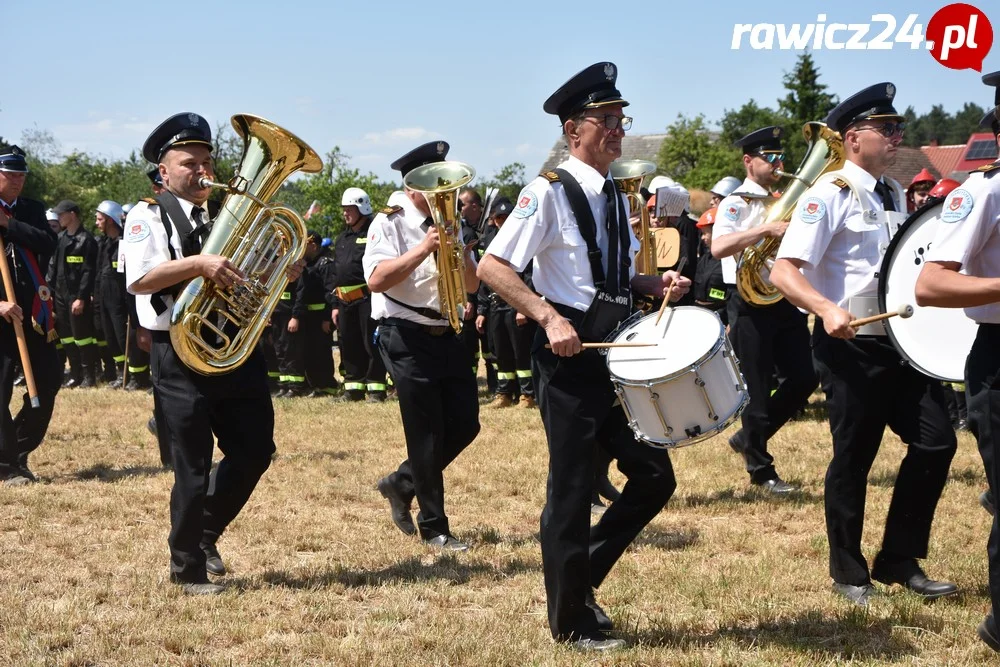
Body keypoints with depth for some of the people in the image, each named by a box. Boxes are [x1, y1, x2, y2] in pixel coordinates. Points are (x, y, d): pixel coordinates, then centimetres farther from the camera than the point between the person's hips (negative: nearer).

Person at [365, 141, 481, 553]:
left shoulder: (448, 223, 14)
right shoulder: (390, 223, -6)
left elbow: (472, 284, 10)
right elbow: (376, 280, -21)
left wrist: (457, 249, -8)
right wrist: (424, 248, -23)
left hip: (445, 334, 7)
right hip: (407, 337, -7)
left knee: (465, 424, 6)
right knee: (427, 433, -4)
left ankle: (401, 484, 26)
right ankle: (433, 529, 7)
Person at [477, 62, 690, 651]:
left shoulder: (618, 198, 13)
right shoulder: (550, 191, -11)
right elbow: (492, 267, -15)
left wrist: (658, 285, 5)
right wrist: (548, 316, -24)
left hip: (617, 358, 8)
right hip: (570, 360, -8)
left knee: (654, 478, 8)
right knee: (573, 490, 0)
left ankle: (582, 576, 25)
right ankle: (573, 622, 14)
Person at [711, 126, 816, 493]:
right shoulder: (735, 204, -4)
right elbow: (718, 247, -23)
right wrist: (767, 228, -28)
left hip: (785, 300, 6)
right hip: (750, 302, -6)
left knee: (804, 378, 3)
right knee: (758, 388, -1)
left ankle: (749, 438, 21)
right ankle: (761, 469, 11)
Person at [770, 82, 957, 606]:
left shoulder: (894, 195, 13)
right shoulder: (829, 195, -11)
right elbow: (783, 272, -19)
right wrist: (827, 310, -34)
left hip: (898, 338, 7)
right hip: (851, 344, -7)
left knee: (936, 442, 3)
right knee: (854, 458, 2)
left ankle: (899, 561, 16)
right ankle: (850, 574, 19)